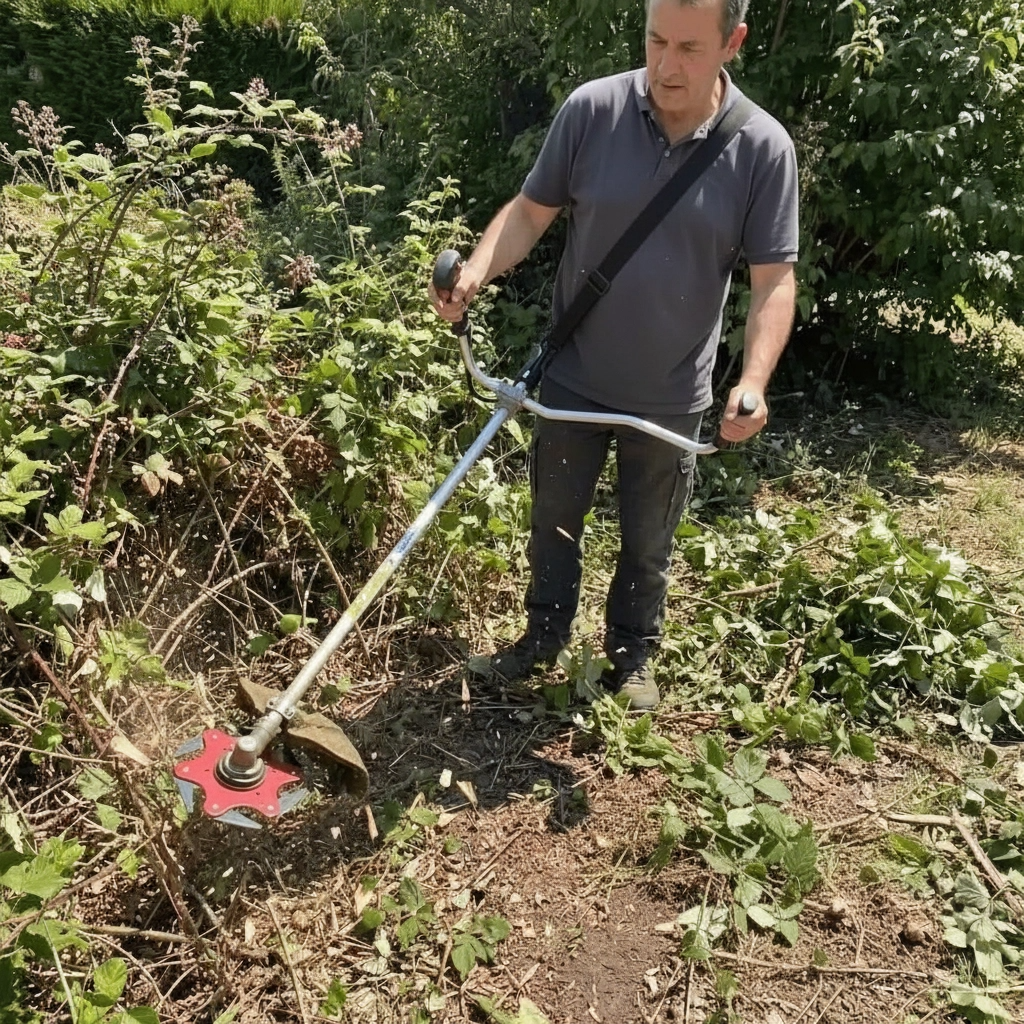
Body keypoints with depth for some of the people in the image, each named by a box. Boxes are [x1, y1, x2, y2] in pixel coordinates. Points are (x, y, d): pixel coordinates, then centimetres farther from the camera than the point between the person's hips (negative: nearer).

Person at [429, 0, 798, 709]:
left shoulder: (763, 148, -11)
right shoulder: (592, 110, -10)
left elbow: (774, 280, -9)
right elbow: (532, 212, -2)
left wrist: (753, 382, -24)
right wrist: (475, 273, -20)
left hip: (671, 398, 0)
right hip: (574, 379, 1)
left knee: (648, 543, 17)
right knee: (555, 520, 17)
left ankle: (634, 655, 40)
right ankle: (545, 634, 42)